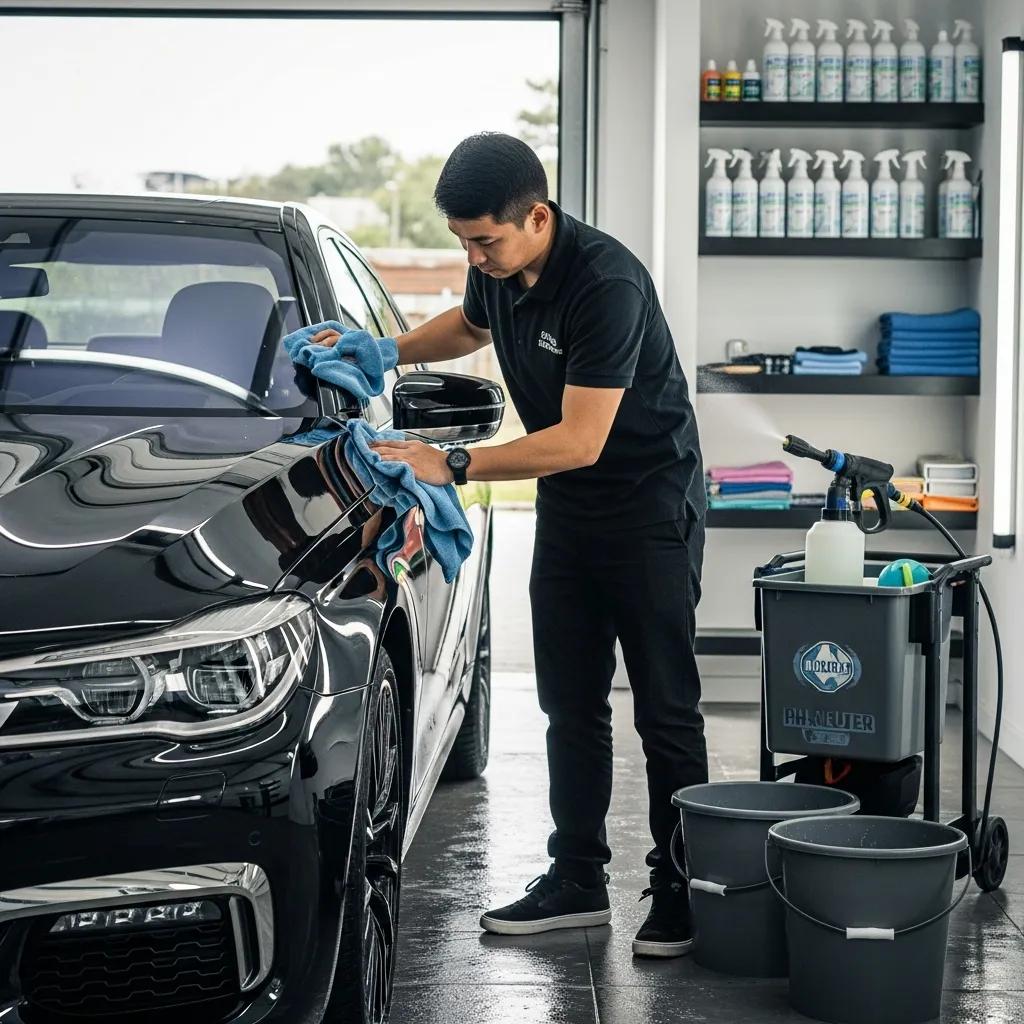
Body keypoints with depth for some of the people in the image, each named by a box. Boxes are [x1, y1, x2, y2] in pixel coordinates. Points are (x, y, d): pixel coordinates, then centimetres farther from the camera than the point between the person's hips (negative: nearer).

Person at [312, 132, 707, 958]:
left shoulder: (606, 284, -29)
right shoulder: (498, 268, -4)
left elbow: (580, 440, -30)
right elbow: (469, 327, 22)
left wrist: (452, 468, -28)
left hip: (650, 504, -8)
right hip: (567, 509, 8)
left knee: (664, 710, -2)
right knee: (570, 703, 11)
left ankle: (681, 893, 6)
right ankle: (577, 881, 19)